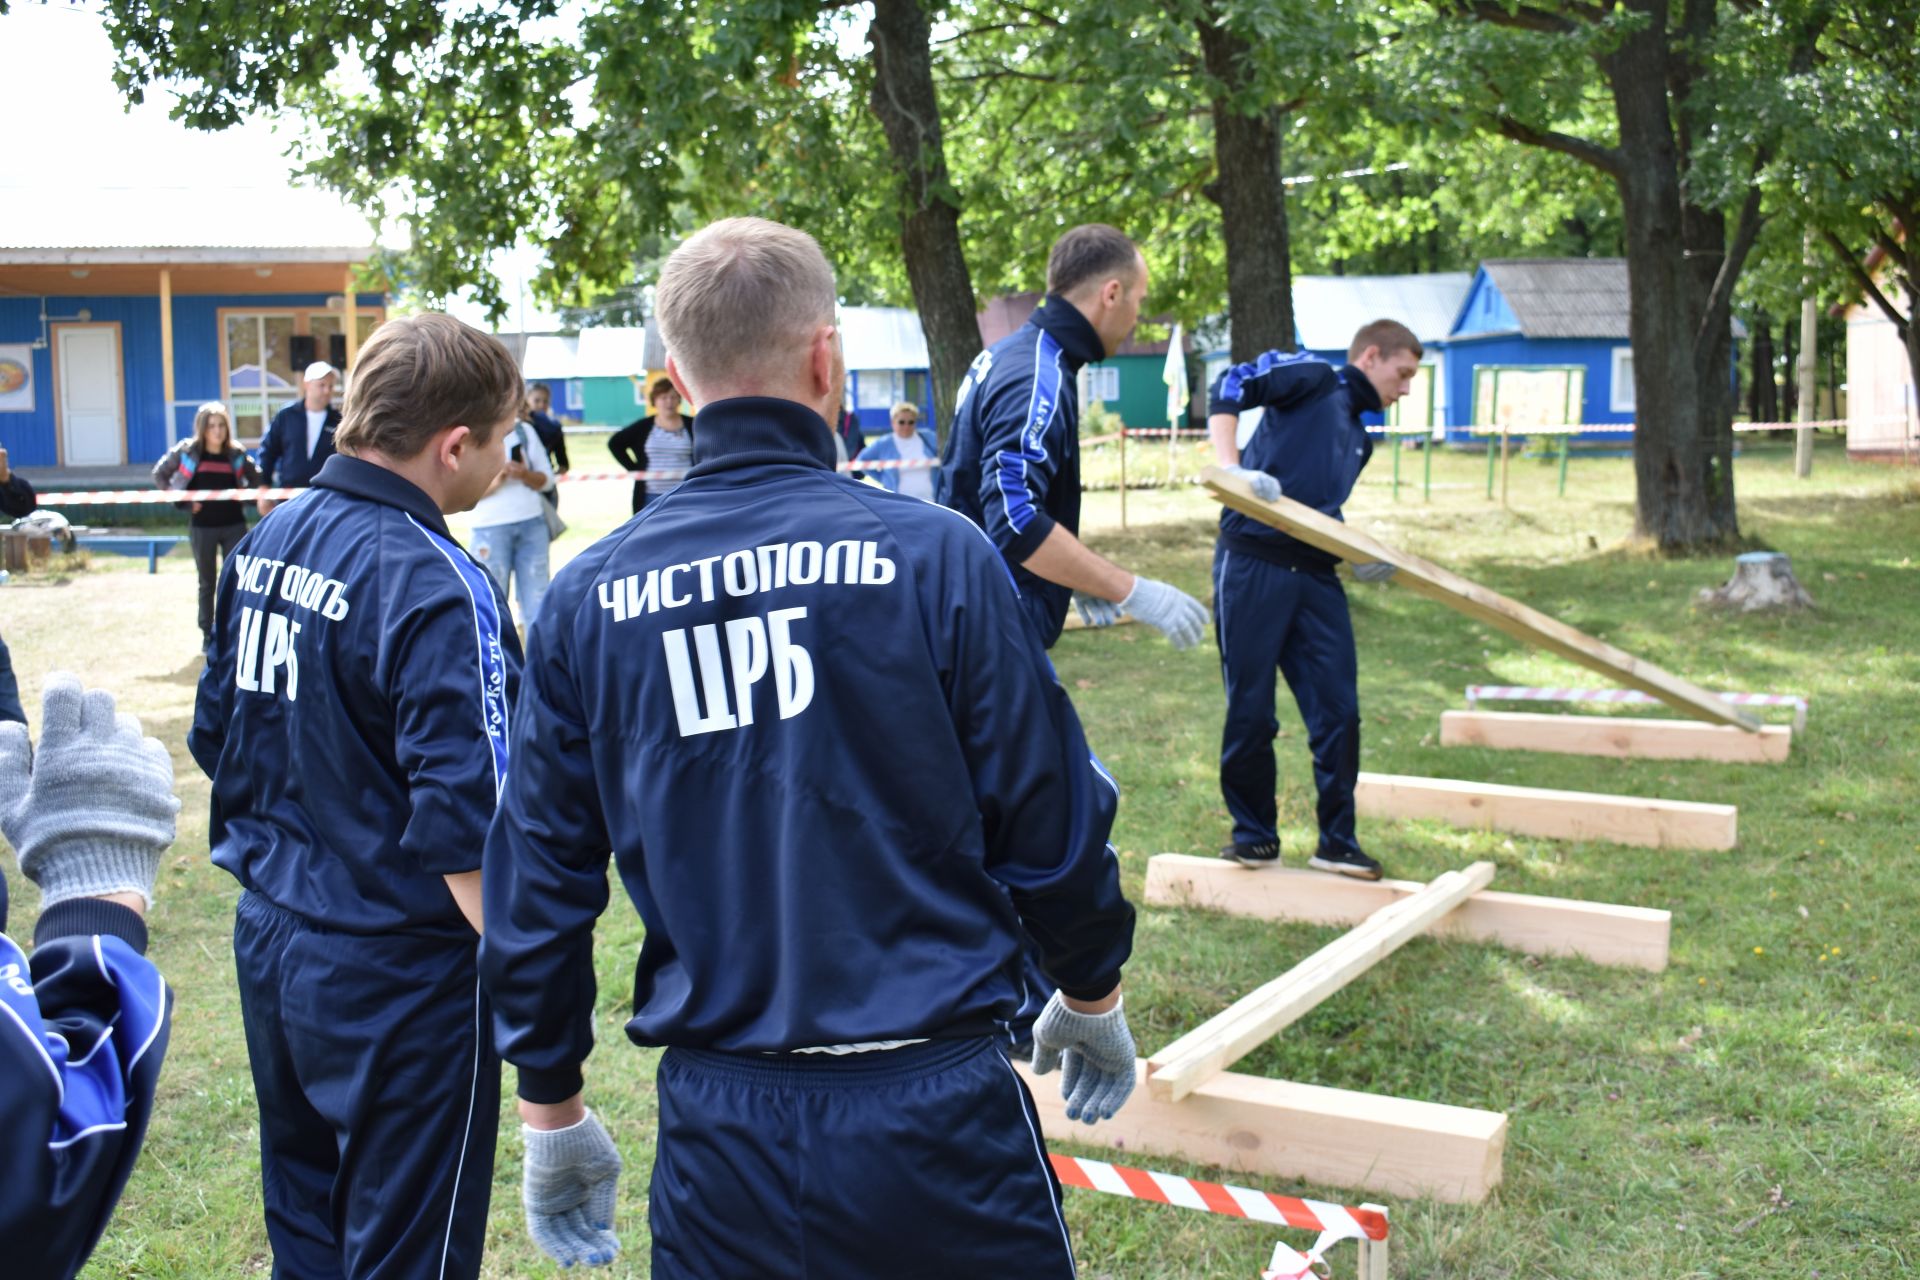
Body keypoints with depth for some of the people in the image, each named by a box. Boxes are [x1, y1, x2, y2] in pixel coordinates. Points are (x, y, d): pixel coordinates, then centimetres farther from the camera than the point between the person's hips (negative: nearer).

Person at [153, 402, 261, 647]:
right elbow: (159, 474, 5)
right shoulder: (187, 451, -3)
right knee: (207, 582, 9)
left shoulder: (236, 454, 1)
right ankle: (207, 634, 17)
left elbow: (256, 478, 17)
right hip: (202, 526, -1)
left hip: (234, 524, 1)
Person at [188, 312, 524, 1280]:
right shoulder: (433, 585, -22)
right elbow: (463, 827, -26)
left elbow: (214, 738, 13)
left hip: (269, 944, 8)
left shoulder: (265, 543, 3)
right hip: (397, 978, -8)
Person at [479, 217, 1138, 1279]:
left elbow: (535, 888, 4)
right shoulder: (933, 554, -11)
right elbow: (1051, 823, -4)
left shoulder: (587, 598, -2)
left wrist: (551, 1111, 17)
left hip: (716, 1139, 3)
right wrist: (1092, 997, 15)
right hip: (934, 1112, -2)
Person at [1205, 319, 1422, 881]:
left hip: (1316, 577, 8)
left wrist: (1363, 560, 11)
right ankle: (1254, 835, 17)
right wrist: (1233, 470, -24)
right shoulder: (1313, 377, 1)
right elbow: (1227, 391, -11)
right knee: (1251, 712, 1)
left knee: (1338, 712, 3)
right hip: (1253, 565, -7)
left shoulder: (1359, 439, 24)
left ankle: (1337, 843, 15)